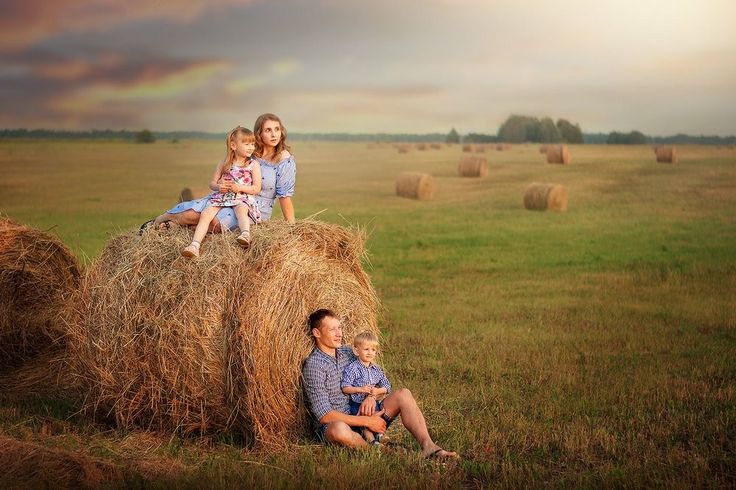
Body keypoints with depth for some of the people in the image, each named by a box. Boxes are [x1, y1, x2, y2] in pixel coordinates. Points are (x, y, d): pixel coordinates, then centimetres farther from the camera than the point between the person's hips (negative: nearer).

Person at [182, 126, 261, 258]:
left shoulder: (253, 165, 8)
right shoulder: (224, 164, 15)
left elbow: (257, 188, 2)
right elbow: (212, 183, 18)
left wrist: (239, 187, -12)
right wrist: (218, 187, -6)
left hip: (242, 198, -2)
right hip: (221, 197, 2)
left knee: (240, 208, -39)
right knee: (206, 213, -23)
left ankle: (246, 234, -62)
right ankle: (195, 245, -35)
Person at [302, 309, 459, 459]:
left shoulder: (347, 353, 12)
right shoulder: (313, 365, -12)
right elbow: (324, 415, -19)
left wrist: (371, 395, -9)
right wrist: (367, 421, -19)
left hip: (360, 415, 7)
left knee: (403, 394, -12)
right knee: (339, 429, -43)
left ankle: (428, 446, -26)